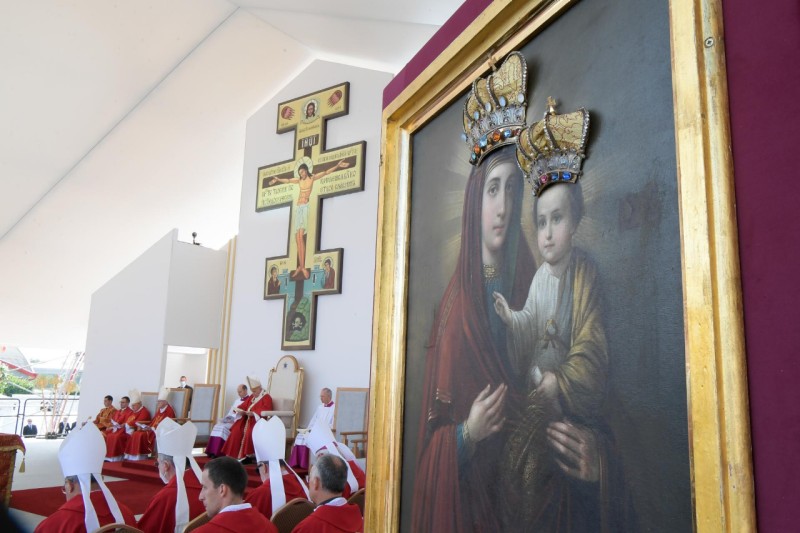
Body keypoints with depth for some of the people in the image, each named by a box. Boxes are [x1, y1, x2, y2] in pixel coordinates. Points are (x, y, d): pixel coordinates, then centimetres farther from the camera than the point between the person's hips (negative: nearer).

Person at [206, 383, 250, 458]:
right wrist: (227, 418, 3)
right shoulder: (237, 400, 23)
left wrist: (234, 420, -20)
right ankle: (213, 451, -17)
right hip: (231, 420, 8)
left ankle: (218, 452, -24)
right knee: (217, 426, -12)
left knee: (224, 427, -27)